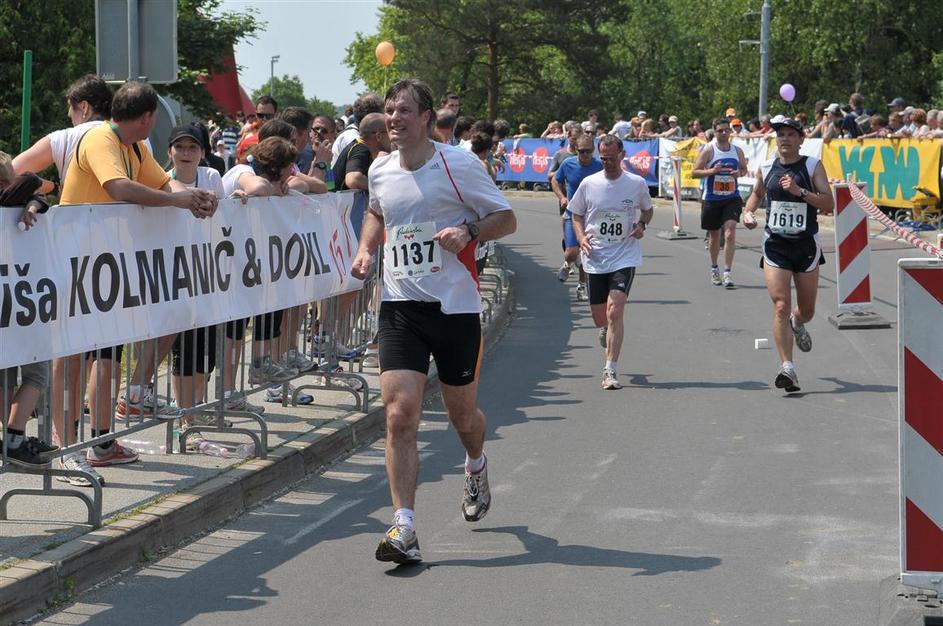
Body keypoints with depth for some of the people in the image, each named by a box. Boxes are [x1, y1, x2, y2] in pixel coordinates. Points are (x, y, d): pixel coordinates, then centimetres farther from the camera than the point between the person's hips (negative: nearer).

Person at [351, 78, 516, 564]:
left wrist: (468, 232, -19)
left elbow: (506, 219, -1)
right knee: (400, 411, -13)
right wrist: (366, 249, 10)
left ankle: (476, 467, 49)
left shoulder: (459, 164, -7)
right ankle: (404, 528, -14)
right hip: (400, 305, 2)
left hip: (455, 305, -2)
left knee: (462, 412, 12)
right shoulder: (380, 170, 6)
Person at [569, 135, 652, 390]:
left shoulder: (638, 184, -1)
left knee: (614, 312, -18)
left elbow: (647, 210, 17)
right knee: (599, 318, 9)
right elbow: (576, 215, 12)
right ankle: (607, 329, 48)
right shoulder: (589, 183, 1)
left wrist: (642, 224, -5)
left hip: (625, 256, -2)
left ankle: (611, 370, -12)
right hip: (595, 258, 2)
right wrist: (581, 237, -6)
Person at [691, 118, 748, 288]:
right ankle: (714, 268, 35)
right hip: (711, 199, -1)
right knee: (714, 235, 13)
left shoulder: (737, 151, 5)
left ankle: (727, 273, -14)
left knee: (730, 233, -15)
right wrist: (712, 171, -24)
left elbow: (744, 169, 19)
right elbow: (694, 172, -9)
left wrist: (739, 173, -5)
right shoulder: (708, 150, -6)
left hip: (732, 198, 1)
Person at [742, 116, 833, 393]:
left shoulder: (813, 166, -5)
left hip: (807, 245, 0)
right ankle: (787, 368, -15)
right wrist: (747, 213, 5)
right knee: (781, 307, -14)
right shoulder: (766, 168, 2)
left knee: (807, 311, 14)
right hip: (775, 245, 0)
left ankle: (798, 324, 52)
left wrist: (800, 191, -24)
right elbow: (757, 193, 23)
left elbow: (828, 205, -13)